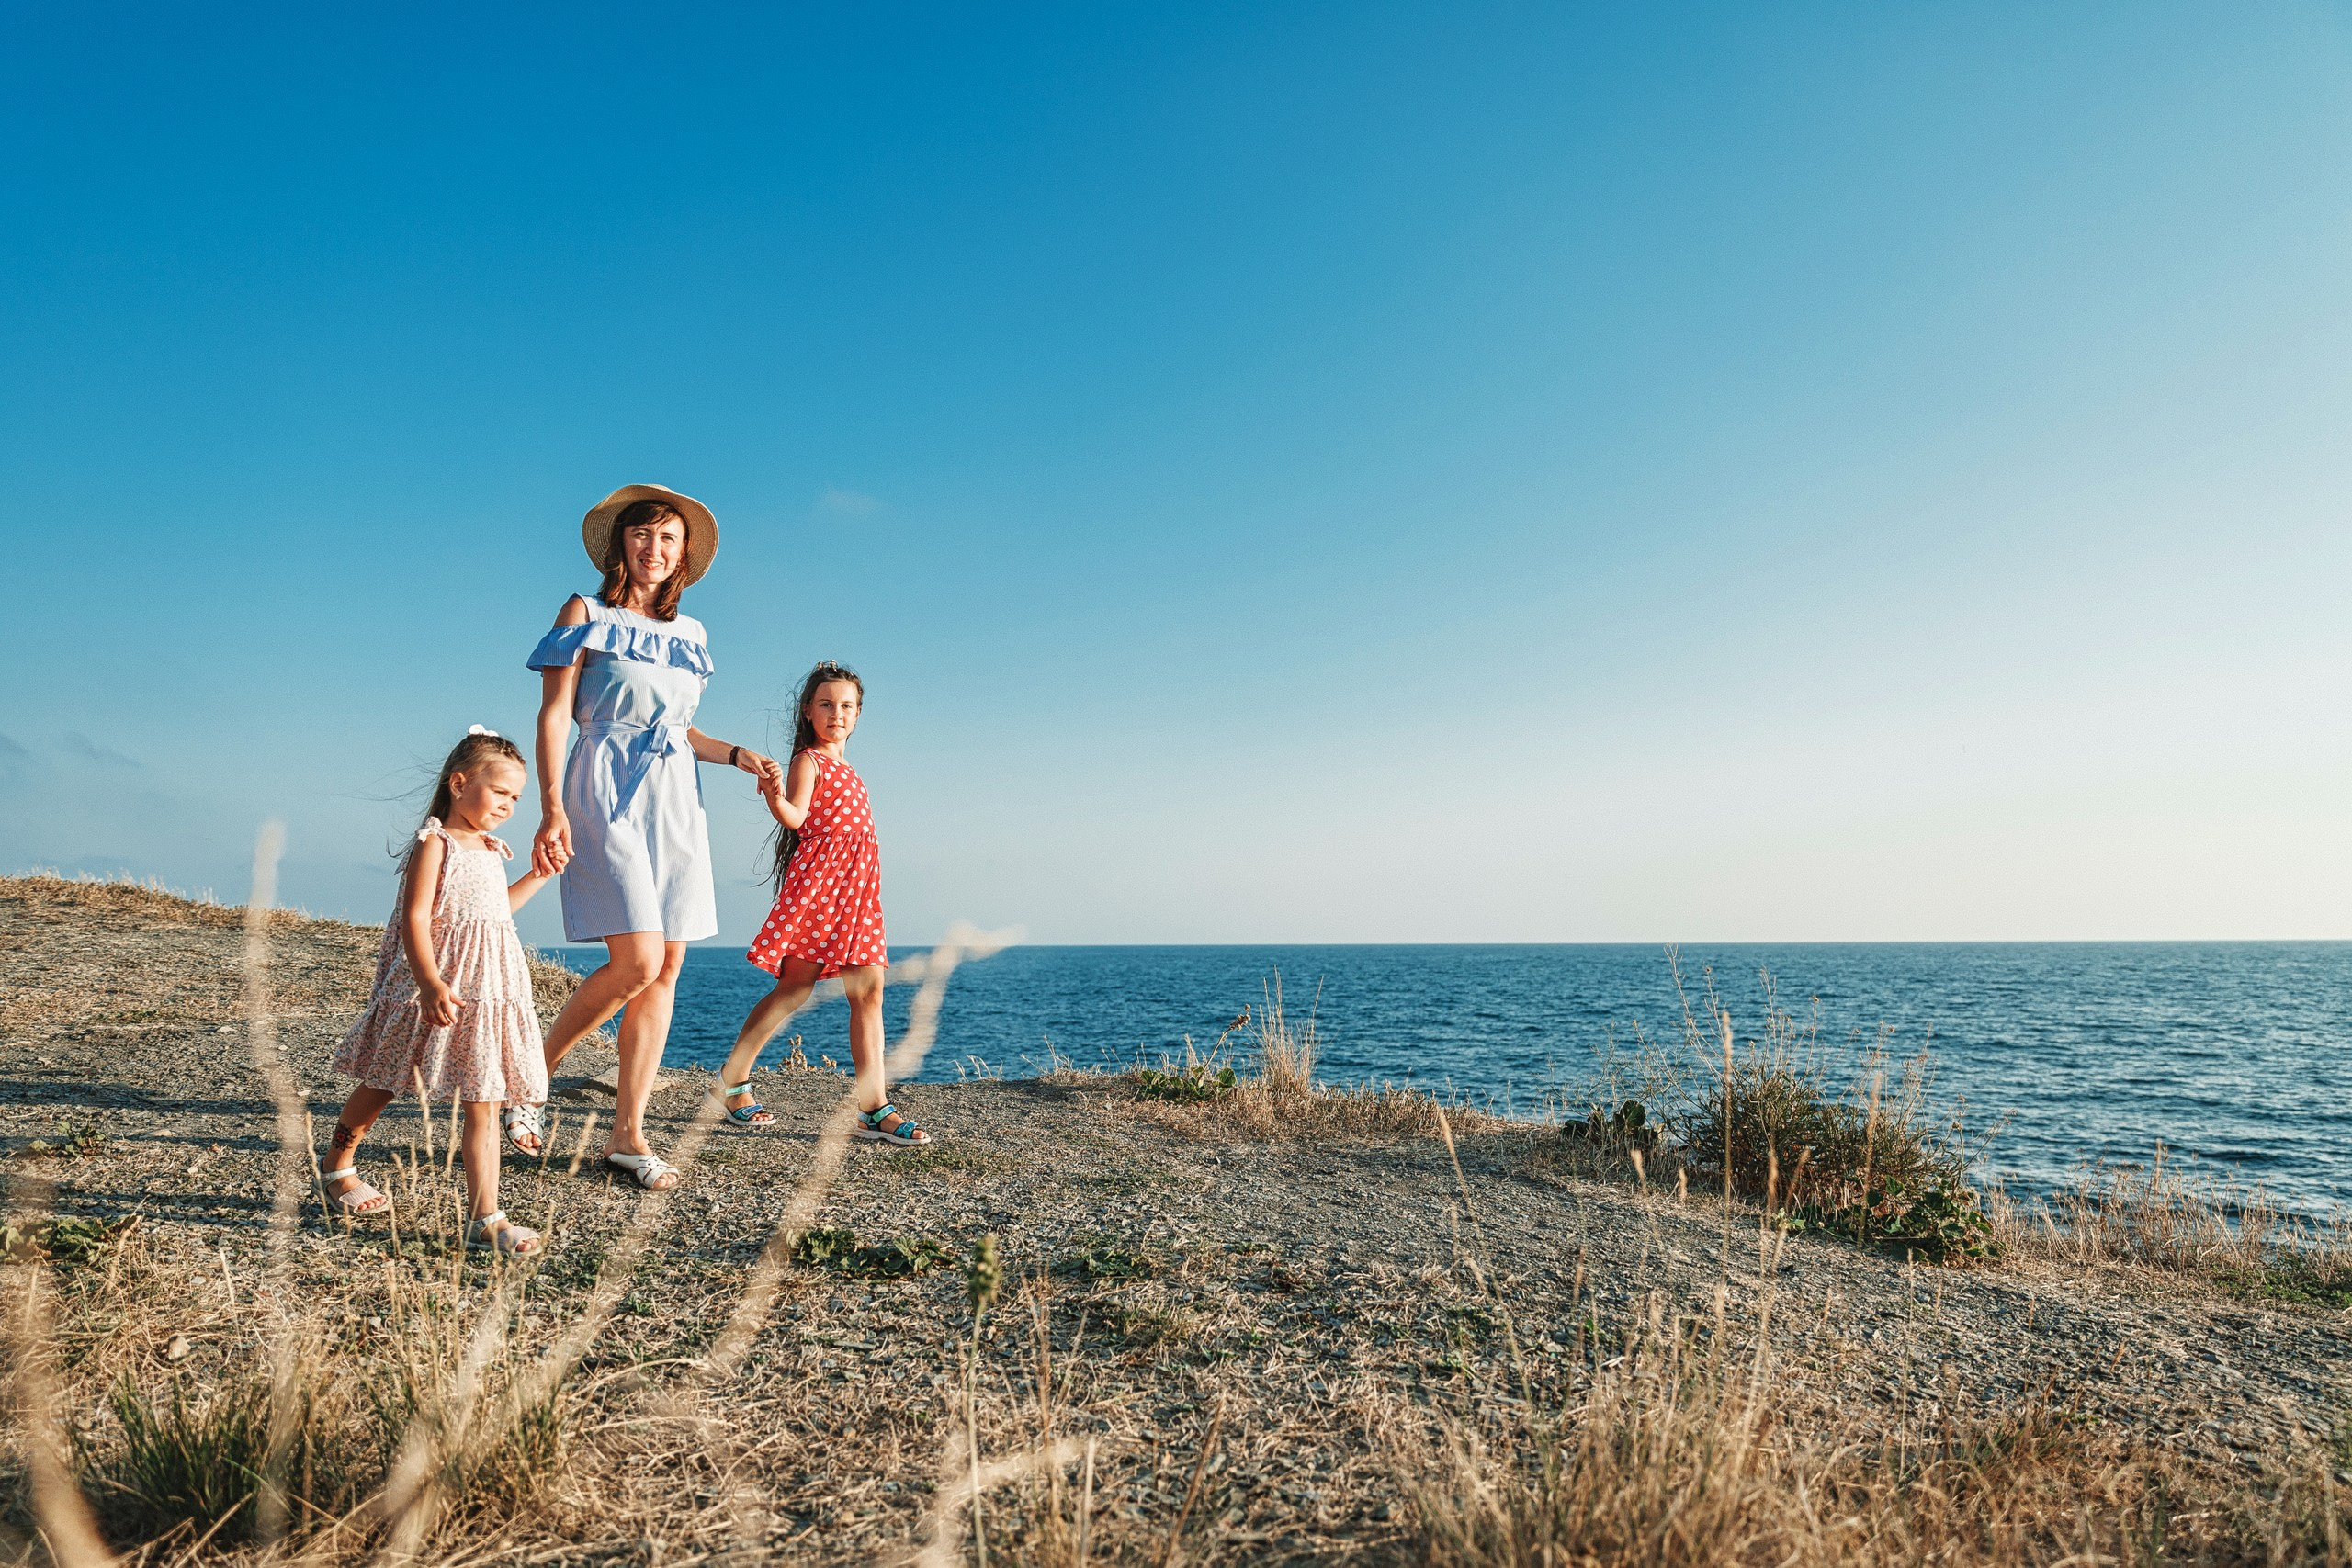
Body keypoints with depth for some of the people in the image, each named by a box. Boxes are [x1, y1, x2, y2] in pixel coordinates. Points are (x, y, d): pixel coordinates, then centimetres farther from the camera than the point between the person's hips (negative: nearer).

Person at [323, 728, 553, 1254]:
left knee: (484, 1103, 0)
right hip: (436, 990, -6)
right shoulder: (435, 845, -12)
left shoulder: (490, 850, 12)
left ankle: (485, 1216, 2)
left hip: (489, 990, 6)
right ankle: (337, 1167, 40)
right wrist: (431, 984, -29)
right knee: (381, 1086, 13)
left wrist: (536, 876, 18)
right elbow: (415, 919, -19)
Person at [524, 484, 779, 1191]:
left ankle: (628, 1133, 9)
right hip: (607, 793, -5)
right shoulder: (587, 614, 3)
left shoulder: (689, 634, 17)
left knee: (666, 969, 1)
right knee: (637, 960, -17)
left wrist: (736, 755, 10)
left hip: (674, 800, 6)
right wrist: (552, 808, -14)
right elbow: (553, 715, -4)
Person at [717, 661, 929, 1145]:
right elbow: (796, 816, -17)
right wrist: (774, 797, -34)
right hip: (820, 877, -7)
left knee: (868, 991, -1)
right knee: (795, 987, -6)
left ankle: (874, 1107, -3)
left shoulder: (844, 767, 25)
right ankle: (732, 1078, 11)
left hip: (857, 887, 7)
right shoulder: (808, 759, 1)